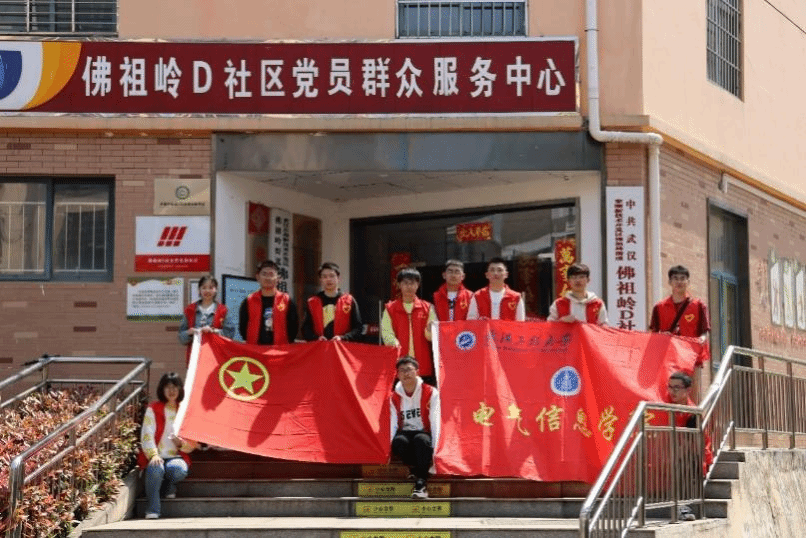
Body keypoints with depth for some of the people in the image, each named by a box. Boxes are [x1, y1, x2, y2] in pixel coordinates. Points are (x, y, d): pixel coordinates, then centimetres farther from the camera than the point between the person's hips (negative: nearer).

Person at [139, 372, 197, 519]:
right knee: (155, 469, -37)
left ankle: (170, 485, 1)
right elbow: (146, 436, -2)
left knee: (179, 470, -35)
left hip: (177, 457, 1)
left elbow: (193, 444, 13)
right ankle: (152, 511, -31)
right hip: (156, 458, -1)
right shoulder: (153, 409, 9)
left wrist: (182, 443, -12)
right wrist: (153, 455, -21)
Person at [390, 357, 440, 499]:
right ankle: (417, 468, -11)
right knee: (398, 441, -35)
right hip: (405, 434, 2)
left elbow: (435, 422, -7)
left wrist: (434, 449, -18)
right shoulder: (395, 397, 10)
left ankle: (421, 483, -36)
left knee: (421, 439, -39)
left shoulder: (430, 393, 1)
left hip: (424, 434, -2)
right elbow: (393, 425, 4)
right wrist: (388, 449, -12)